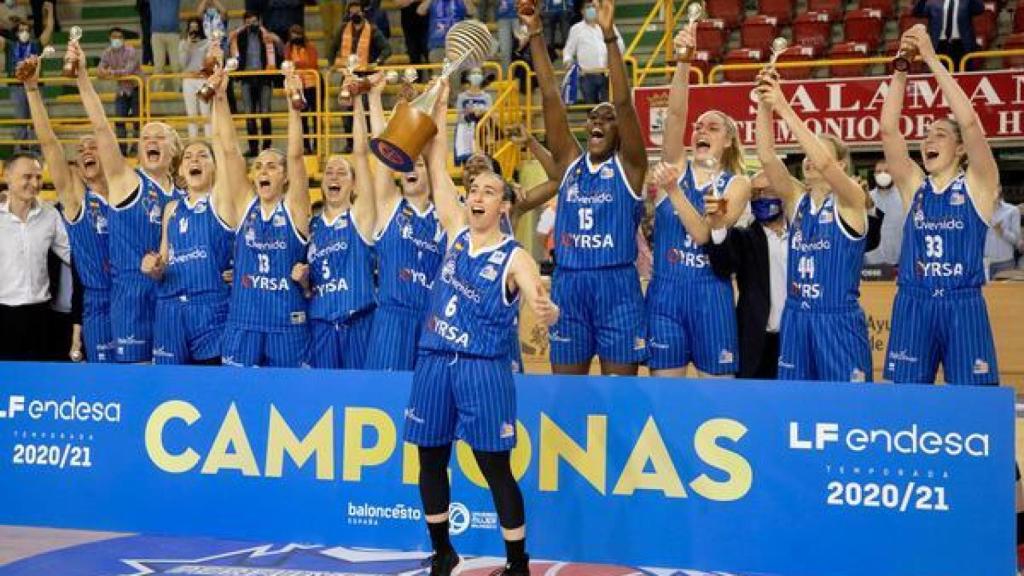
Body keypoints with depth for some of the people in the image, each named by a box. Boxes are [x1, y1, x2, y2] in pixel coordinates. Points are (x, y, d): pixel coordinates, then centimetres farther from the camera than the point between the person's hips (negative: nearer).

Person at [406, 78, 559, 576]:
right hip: (434, 362, 5)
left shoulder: (515, 258, -7)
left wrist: (547, 310, -43)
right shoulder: (456, 233, 8)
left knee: (495, 468, -2)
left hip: (483, 369, -5)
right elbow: (437, 170, 11)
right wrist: (439, 112, 9)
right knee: (430, 461, 12)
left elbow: (541, 307, -19)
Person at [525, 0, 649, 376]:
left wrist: (609, 37, -21)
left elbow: (624, 102, -12)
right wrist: (535, 32, -1)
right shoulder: (570, 163, 10)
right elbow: (550, 97, 5)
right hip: (567, 285, 4)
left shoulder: (629, 166, 1)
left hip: (617, 285, -4)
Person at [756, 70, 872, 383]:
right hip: (796, 320, 5)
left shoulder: (851, 201, -5)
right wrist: (764, 105, -17)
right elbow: (767, 157, -5)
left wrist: (783, 107, -26)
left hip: (839, 323, -5)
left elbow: (823, 163, -24)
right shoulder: (797, 201, 9)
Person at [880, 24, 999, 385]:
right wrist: (902, 67, -8)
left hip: (963, 308, -3)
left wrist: (931, 59, -13)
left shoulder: (977, 186, 2)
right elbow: (888, 129, -1)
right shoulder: (914, 186, 10)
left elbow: (969, 122, -12)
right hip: (912, 307, 3)